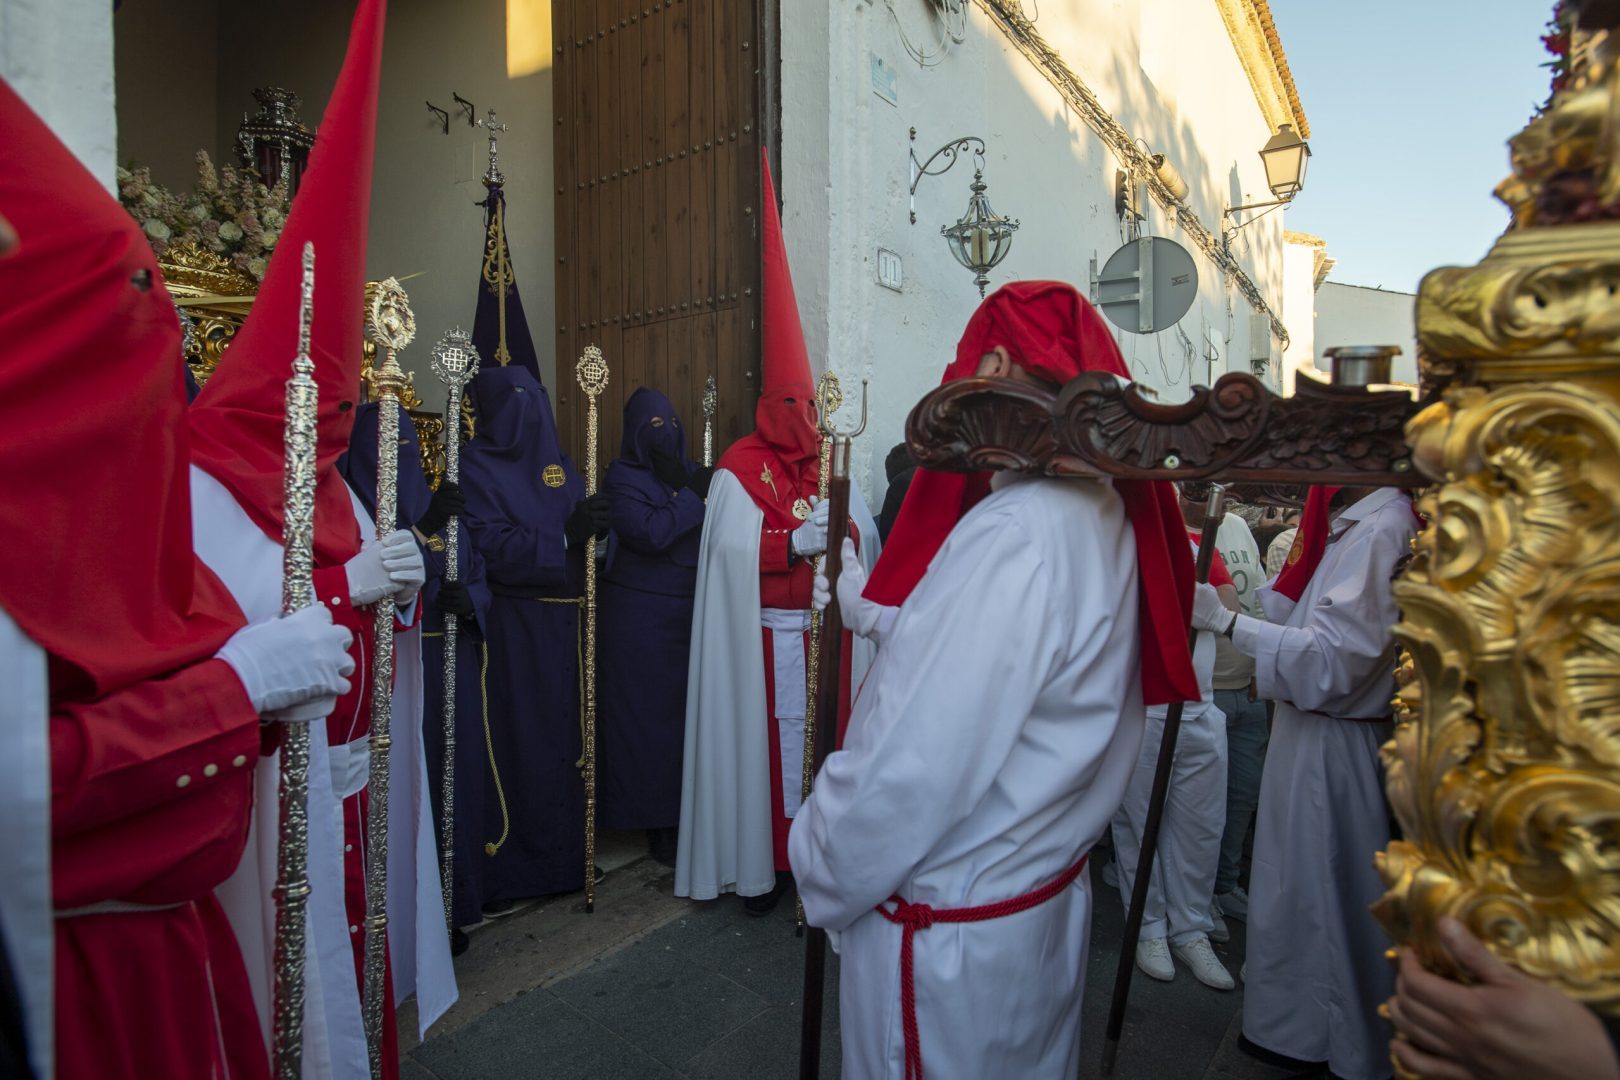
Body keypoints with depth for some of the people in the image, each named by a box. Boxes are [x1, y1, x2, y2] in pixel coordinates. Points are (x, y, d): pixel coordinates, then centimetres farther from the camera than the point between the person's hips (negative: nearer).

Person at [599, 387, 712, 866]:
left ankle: (683, 808, 22)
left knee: (685, 708, 7)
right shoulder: (622, 477, -5)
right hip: (639, 615, -5)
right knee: (645, 713, 4)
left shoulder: (689, 473, 11)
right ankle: (654, 820, 17)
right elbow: (649, 533, -20)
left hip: (688, 611, 5)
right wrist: (694, 496, -14)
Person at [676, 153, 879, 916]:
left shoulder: (832, 467, 13)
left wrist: (840, 530, -12)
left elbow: (867, 534, 8)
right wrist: (796, 541, -22)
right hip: (767, 635, -5)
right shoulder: (740, 469, -4)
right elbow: (731, 547, -15)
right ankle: (762, 867, 16)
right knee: (767, 743, 1)